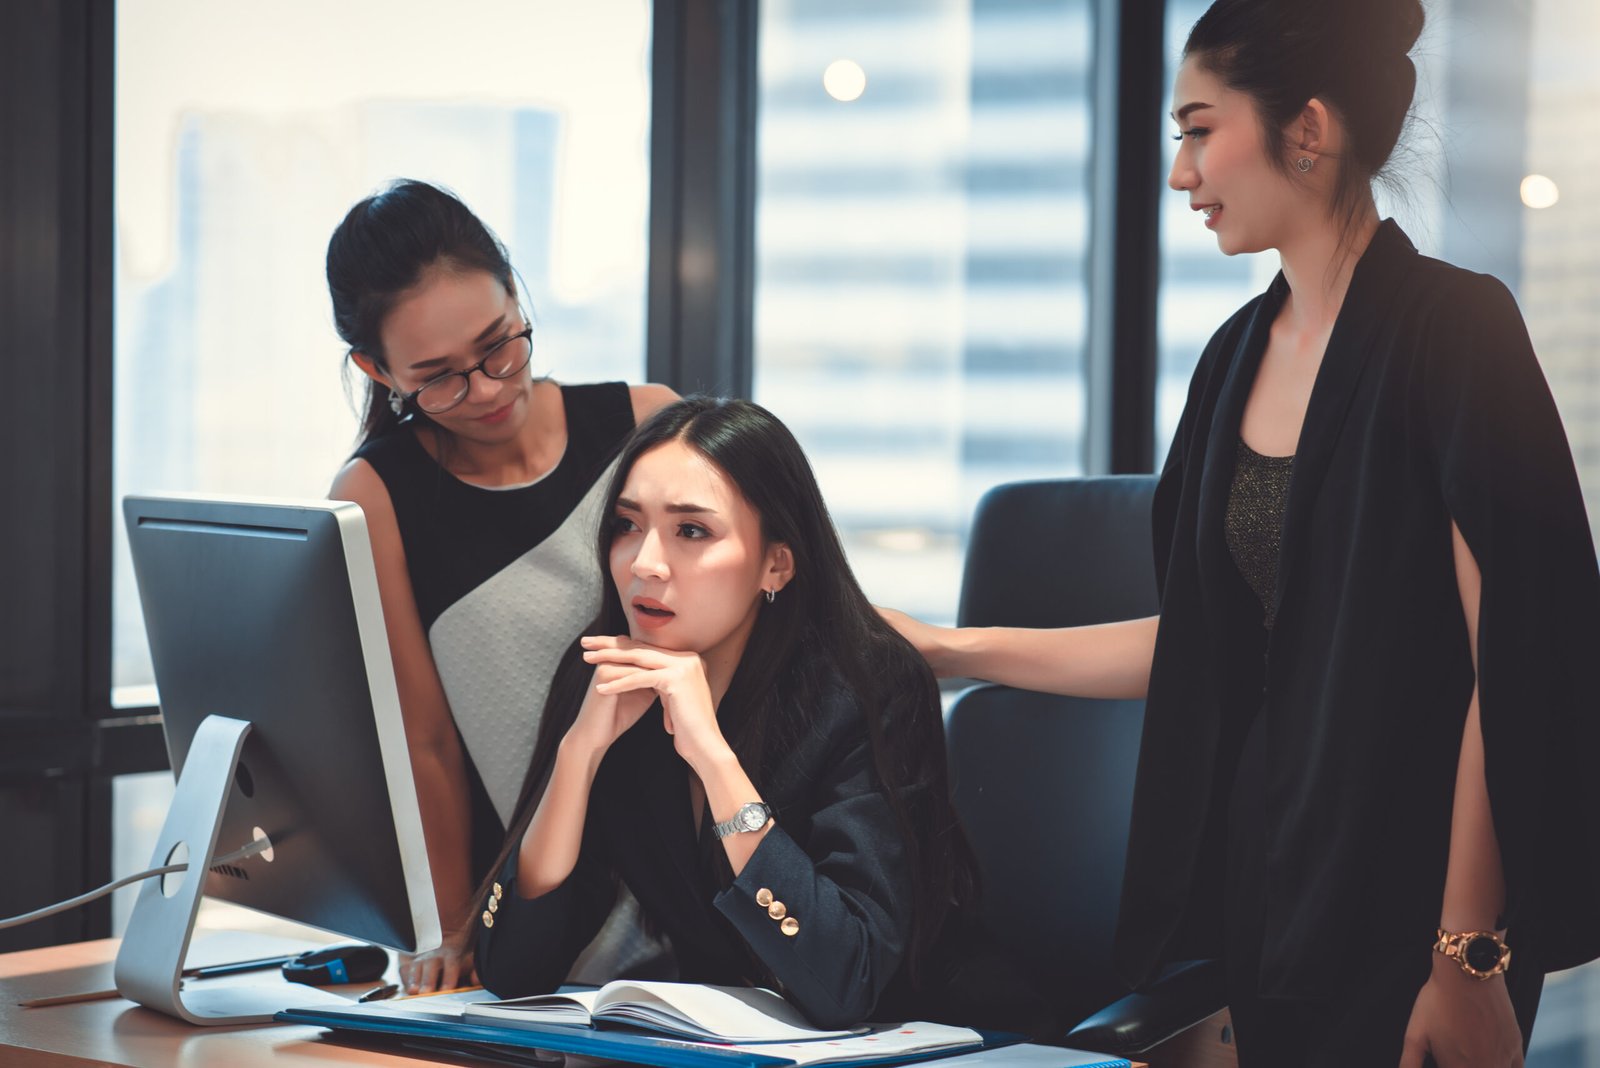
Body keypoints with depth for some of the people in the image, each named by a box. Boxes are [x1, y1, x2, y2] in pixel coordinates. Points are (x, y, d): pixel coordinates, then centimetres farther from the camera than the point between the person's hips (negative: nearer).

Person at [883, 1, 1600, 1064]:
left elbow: (1508, 662, -17)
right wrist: (956, 649, 15)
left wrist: (1469, 960, -20)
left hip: (1404, 885, -7)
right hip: (1258, 875, 7)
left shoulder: (1452, 327, -12)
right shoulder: (1242, 354, 10)